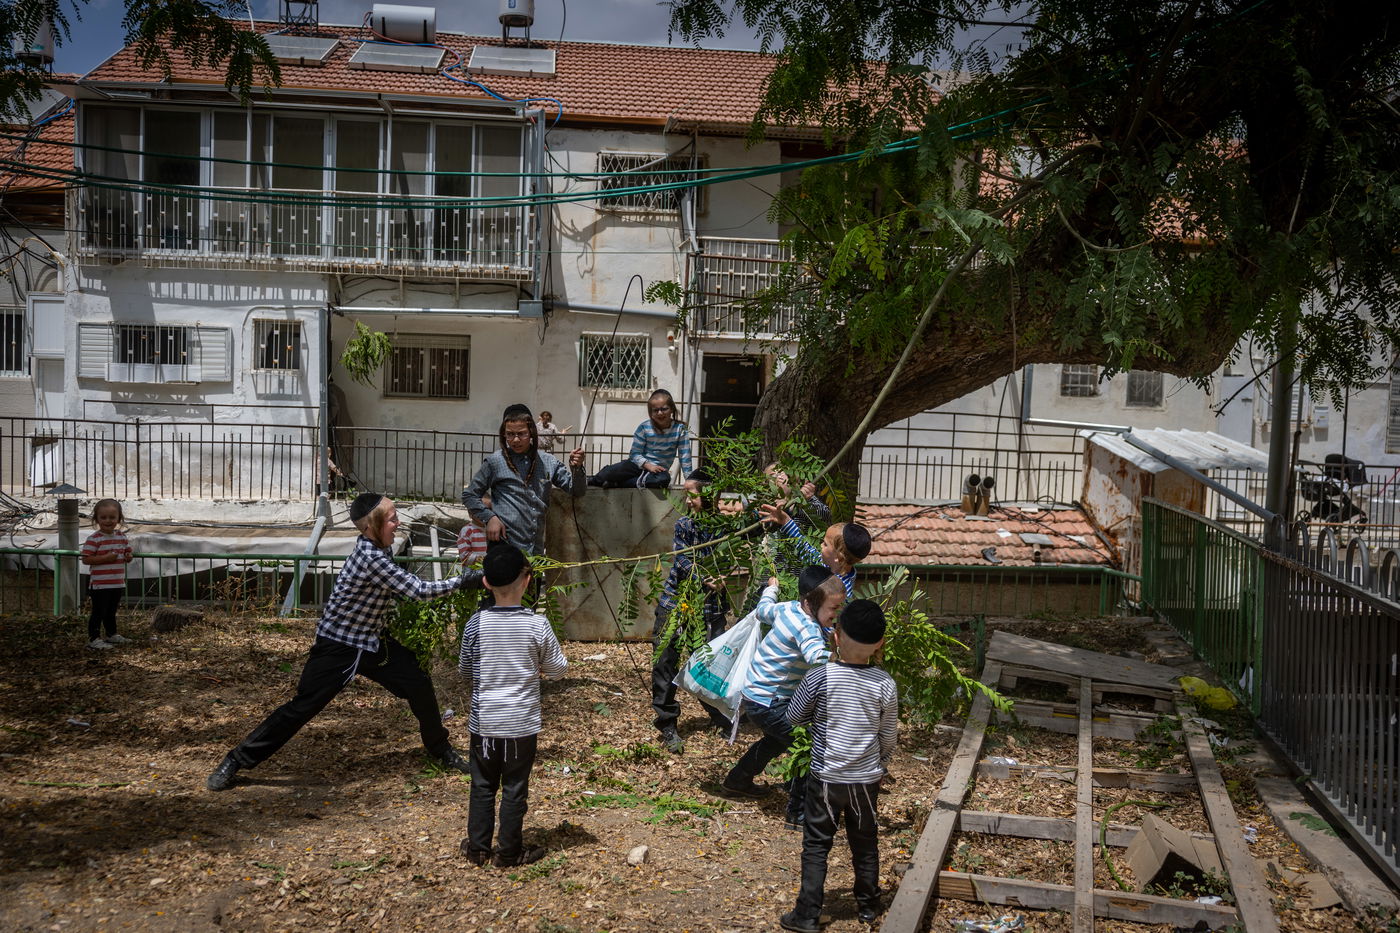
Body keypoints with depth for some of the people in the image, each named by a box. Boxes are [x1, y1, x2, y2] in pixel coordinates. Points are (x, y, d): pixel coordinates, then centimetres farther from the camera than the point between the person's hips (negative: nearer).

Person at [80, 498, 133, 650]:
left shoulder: (121, 536, 7)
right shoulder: (94, 539, -13)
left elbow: (128, 551, 19)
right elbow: (86, 559, -16)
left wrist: (128, 557, -5)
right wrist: (105, 558, -25)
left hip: (118, 584, 6)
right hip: (100, 584, -6)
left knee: (111, 611, 21)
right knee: (98, 612, -1)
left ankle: (112, 634, 34)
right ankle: (94, 639, 7)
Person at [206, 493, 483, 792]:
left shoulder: (376, 549, -2)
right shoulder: (371, 559, -28)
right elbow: (419, 590, -27)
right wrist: (462, 581, -19)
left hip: (372, 642, 8)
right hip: (337, 646, -8)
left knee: (420, 684, 4)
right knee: (302, 707, -5)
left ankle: (441, 750, 24)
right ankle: (235, 761, 10)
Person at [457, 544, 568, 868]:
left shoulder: (476, 623, -10)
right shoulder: (537, 625, -14)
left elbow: (464, 668, 3)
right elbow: (558, 669, -4)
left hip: (484, 721, 2)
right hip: (522, 722, -2)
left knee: (482, 786, 16)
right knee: (515, 789, 10)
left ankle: (477, 847, 26)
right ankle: (509, 852, 19)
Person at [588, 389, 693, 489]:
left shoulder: (680, 430, -6)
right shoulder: (644, 428, -5)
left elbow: (685, 457, -7)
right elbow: (635, 453, -5)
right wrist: (648, 465, -23)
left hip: (659, 470, -1)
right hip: (639, 465, 1)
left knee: (664, 479, -38)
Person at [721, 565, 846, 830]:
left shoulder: (788, 608, -3)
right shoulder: (806, 627, -29)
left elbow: (764, 609, 19)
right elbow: (816, 657, -49)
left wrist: (772, 587, 37)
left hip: (757, 693, 10)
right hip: (767, 703, -10)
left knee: (778, 738, 34)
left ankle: (738, 781, 53)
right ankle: (798, 813, -3)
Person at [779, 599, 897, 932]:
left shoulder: (820, 676, -17)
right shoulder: (885, 684, -9)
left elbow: (793, 716, -4)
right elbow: (889, 736, 2)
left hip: (826, 778, -3)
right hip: (867, 779, 3)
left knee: (816, 845, 9)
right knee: (865, 843, 19)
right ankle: (868, 906, 34)